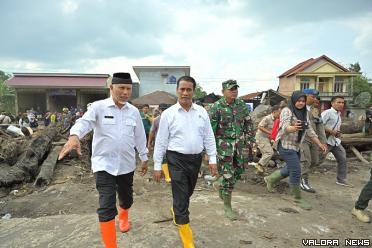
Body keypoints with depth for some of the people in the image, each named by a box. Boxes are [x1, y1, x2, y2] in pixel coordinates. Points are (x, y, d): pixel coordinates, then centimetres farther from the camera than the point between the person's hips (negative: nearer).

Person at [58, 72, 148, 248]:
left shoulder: (134, 111, 4)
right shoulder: (98, 107, -7)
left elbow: (140, 136, 11)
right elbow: (84, 122, -25)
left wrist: (144, 158, 16)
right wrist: (74, 136, -46)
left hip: (126, 164, 4)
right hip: (104, 164, -4)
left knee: (126, 198, 20)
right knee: (106, 206, -6)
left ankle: (123, 217, 55)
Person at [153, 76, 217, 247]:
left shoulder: (202, 112, 4)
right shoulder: (168, 114, -5)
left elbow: (209, 137, 7)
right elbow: (161, 141, -3)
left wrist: (212, 160, 3)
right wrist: (157, 166, -2)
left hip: (196, 159, 4)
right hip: (177, 159, -4)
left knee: (187, 194, 21)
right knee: (181, 197, 0)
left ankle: (177, 211, 54)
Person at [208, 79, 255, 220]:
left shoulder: (241, 104, 4)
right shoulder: (217, 107, -12)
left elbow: (248, 122, 15)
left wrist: (249, 139, 9)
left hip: (238, 144, 6)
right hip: (223, 144, -6)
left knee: (238, 171, 15)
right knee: (228, 176, -2)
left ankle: (220, 183, 43)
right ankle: (227, 207, 15)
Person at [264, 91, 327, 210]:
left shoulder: (304, 113, 10)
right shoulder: (287, 111, -13)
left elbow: (309, 130, 15)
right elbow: (285, 127, -27)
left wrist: (319, 144, 10)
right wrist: (293, 128, -49)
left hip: (295, 146, 9)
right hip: (285, 145, -9)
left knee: (290, 169, 19)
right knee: (296, 172, -7)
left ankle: (270, 179, 38)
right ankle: (298, 198, 10)